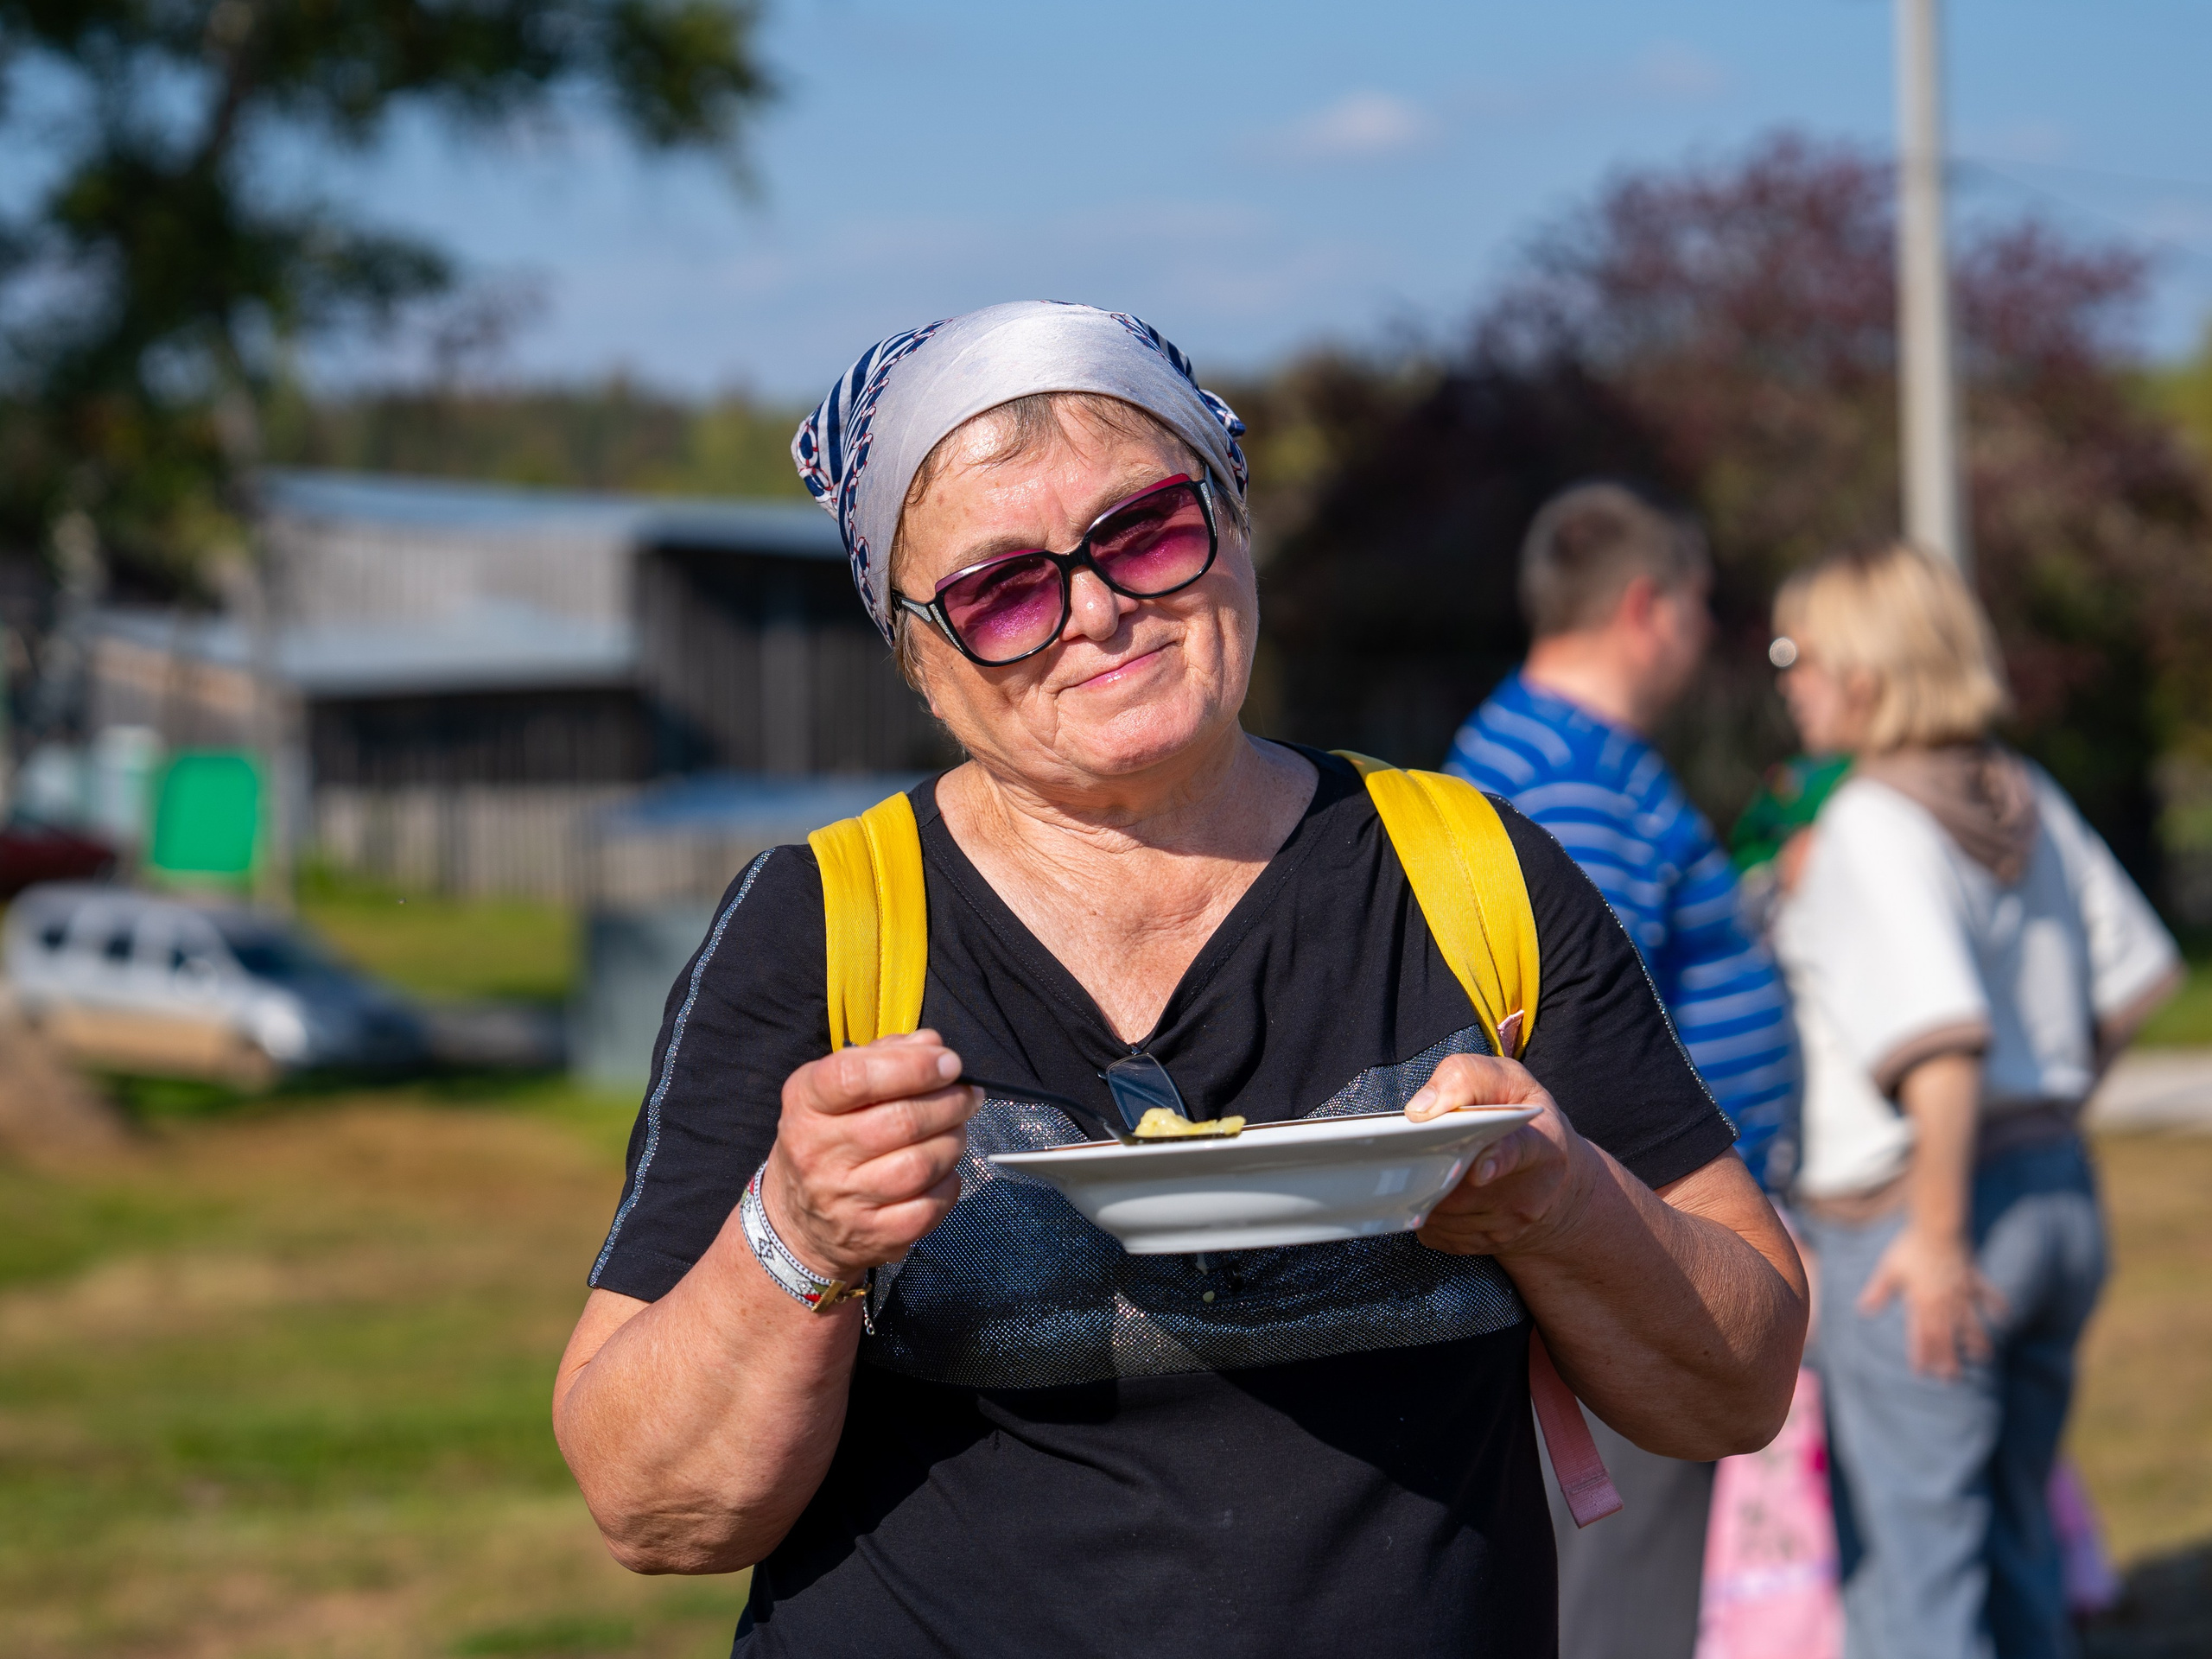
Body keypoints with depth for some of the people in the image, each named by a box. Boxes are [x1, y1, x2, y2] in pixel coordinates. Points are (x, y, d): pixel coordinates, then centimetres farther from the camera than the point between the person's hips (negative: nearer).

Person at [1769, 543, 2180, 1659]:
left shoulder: (1869, 827, -17)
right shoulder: (2029, 799, 7)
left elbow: (1944, 1040, -27)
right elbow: (2135, 978, 12)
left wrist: (1937, 1234, -20)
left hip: (1908, 1213, -8)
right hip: (2060, 1190, 8)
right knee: (2016, 1548, 20)